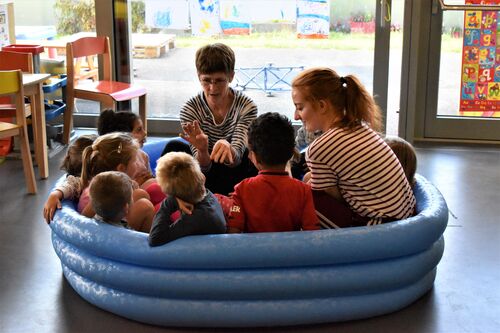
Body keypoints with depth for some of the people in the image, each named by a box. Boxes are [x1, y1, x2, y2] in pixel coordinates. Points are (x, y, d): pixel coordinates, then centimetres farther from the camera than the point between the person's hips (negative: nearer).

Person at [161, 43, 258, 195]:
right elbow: (203, 167, -18)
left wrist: (227, 147, -50)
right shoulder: (190, 109, -12)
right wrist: (202, 150, -43)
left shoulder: (246, 106, -14)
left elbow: (235, 159, -25)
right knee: (174, 147, -23)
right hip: (205, 177, 1)